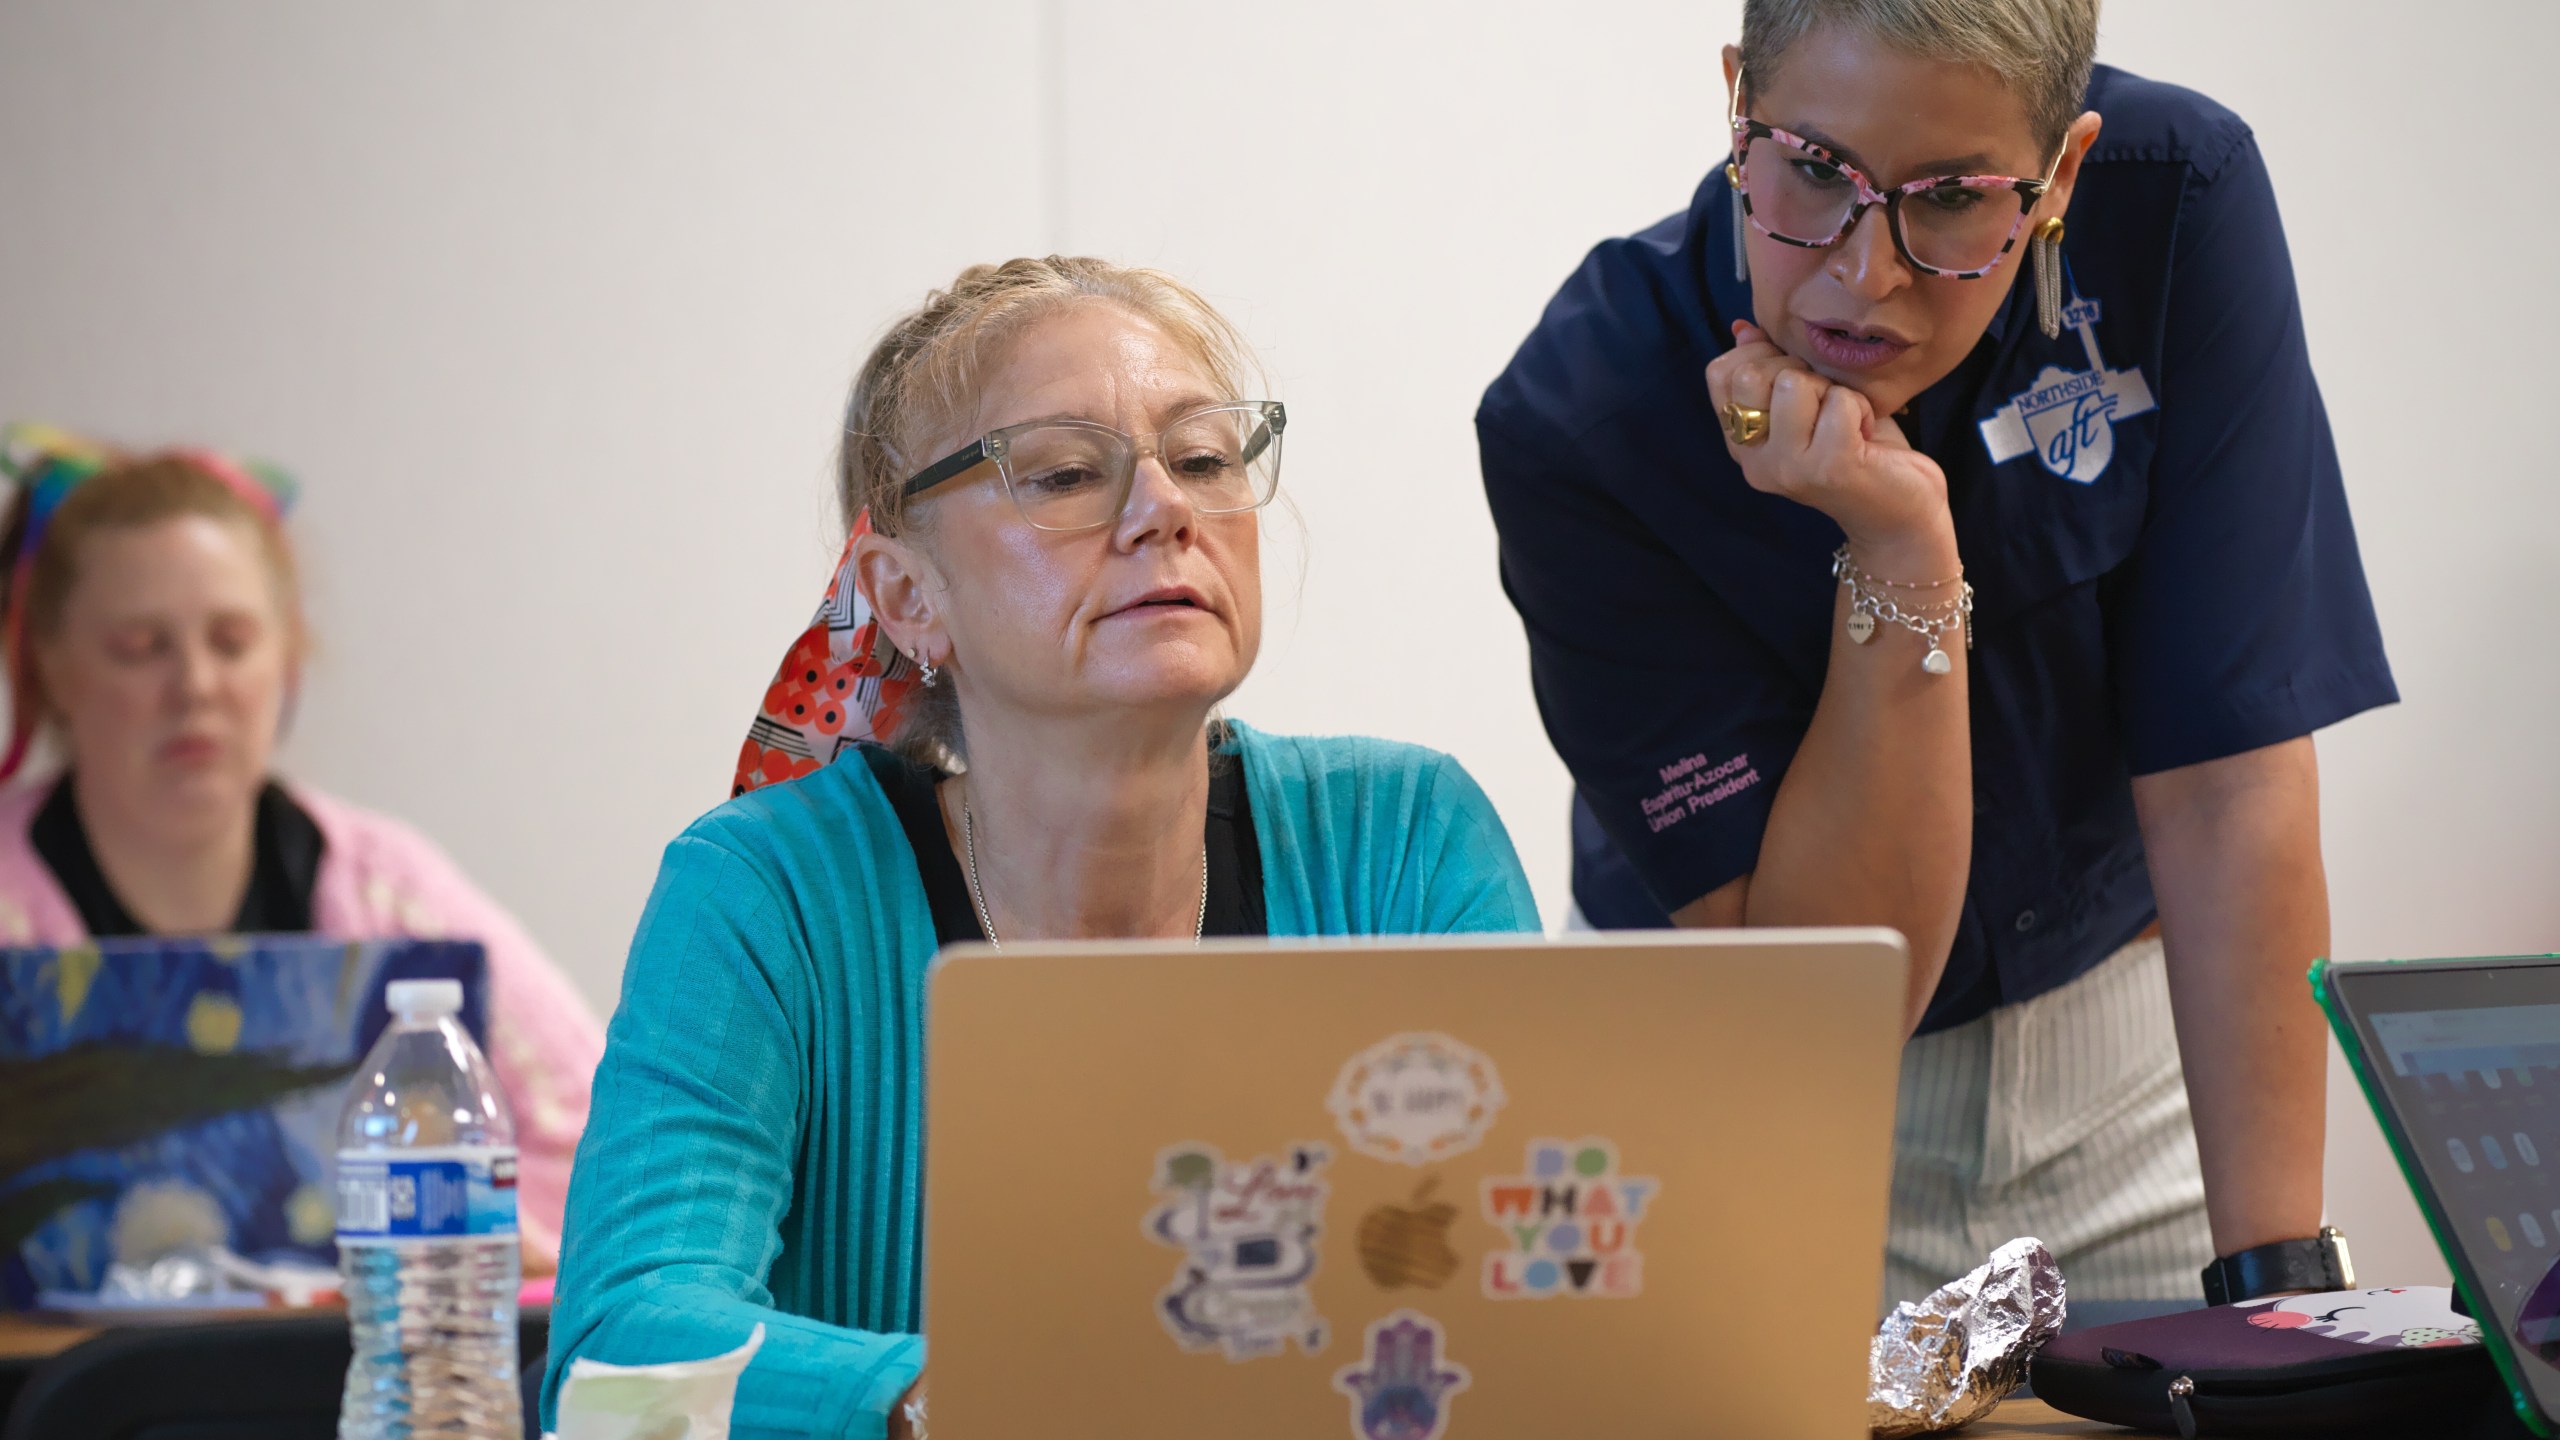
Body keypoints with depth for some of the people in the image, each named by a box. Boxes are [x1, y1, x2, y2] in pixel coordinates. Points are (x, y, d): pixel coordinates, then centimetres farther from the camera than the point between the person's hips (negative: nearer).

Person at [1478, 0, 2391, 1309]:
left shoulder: (2182, 206, -20)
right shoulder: (1577, 426, -26)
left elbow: (2228, 787, -19)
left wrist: (2275, 1281, -24)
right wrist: (1900, 559, -34)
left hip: (2129, 1058, 1)